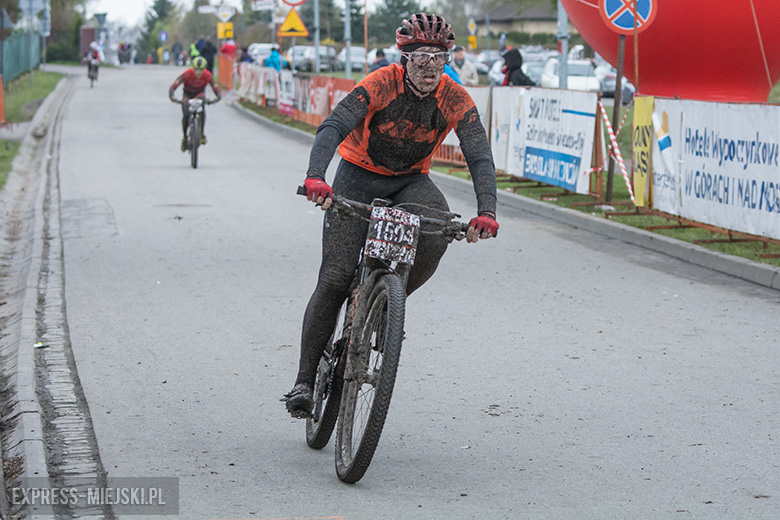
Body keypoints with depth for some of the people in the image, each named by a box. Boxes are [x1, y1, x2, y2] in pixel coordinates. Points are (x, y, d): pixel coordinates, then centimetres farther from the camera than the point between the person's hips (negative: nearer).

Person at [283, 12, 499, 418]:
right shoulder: (380, 84, -23)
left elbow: (480, 157, -22)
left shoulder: (455, 100, -15)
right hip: (359, 175, -2)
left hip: (411, 181, 2)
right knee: (335, 278, -12)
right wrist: (315, 177, -52)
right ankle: (305, 380, -2)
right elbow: (333, 127, -34)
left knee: (436, 235, -31)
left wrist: (486, 211, -39)